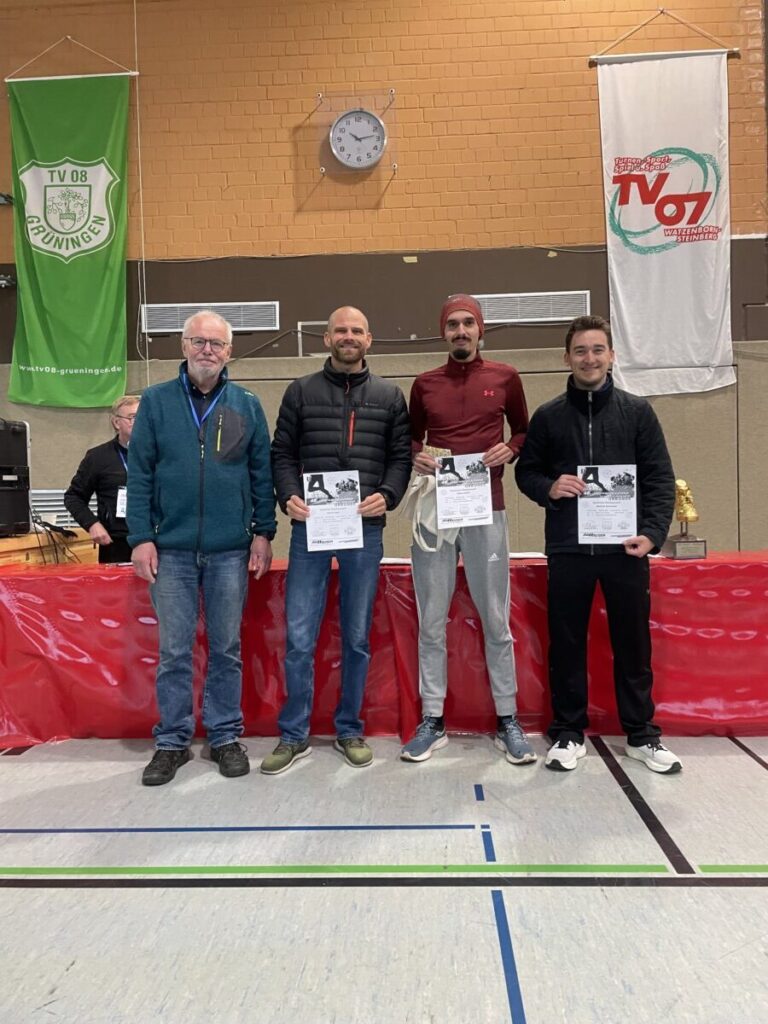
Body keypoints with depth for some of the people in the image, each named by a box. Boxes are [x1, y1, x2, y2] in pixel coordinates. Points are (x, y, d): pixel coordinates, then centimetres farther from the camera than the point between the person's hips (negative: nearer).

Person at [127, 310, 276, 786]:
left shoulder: (247, 405, 5)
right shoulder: (156, 401, 4)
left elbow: (262, 473, 6)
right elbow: (140, 474, 2)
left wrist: (263, 532, 0)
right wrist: (141, 538, -4)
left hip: (231, 550, 0)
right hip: (171, 549, 0)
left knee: (227, 648, 10)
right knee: (174, 650, 7)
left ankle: (226, 736, 23)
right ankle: (173, 741, 21)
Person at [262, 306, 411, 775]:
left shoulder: (390, 396, 10)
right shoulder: (301, 392, 9)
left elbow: (402, 456, 7)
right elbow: (282, 454, 7)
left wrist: (387, 495, -11)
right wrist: (289, 496, -10)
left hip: (365, 529, 1)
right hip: (310, 526, 0)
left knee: (357, 636, 9)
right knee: (299, 636, 0)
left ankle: (350, 730, 24)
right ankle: (295, 735, 15)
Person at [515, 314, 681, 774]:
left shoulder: (637, 411, 5)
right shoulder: (548, 416, 6)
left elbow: (661, 479, 2)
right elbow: (525, 471, 11)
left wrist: (653, 533, -10)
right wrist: (548, 487, -11)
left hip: (626, 549, 0)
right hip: (568, 550, 1)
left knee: (633, 643, 9)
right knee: (567, 644, 8)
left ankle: (642, 735, 25)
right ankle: (569, 734, 22)